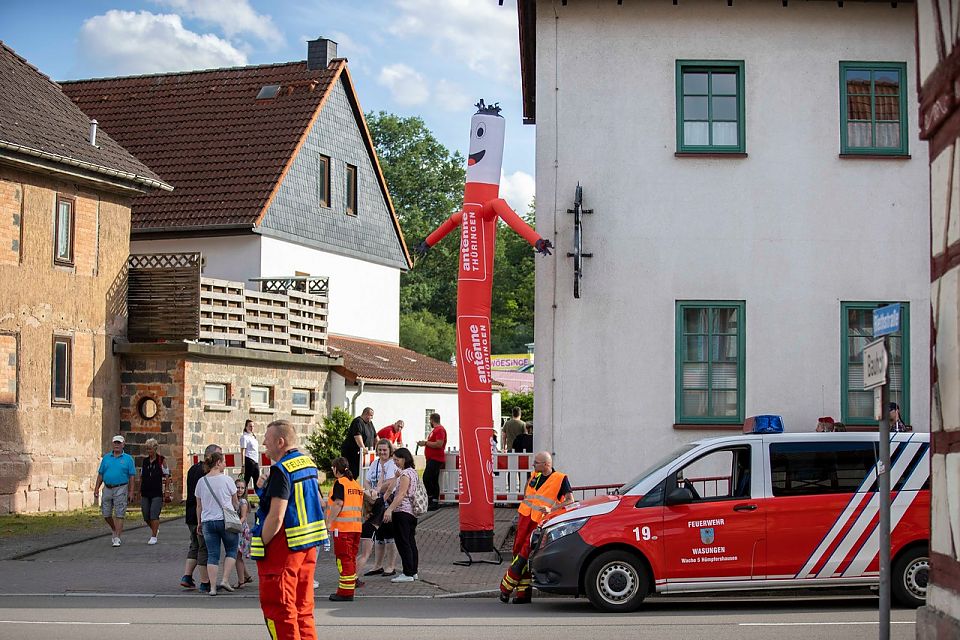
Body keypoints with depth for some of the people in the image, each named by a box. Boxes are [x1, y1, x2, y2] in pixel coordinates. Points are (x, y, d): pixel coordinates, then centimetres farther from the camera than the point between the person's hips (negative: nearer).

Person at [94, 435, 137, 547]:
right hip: (107, 488, 4)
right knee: (106, 514, 9)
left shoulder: (128, 459, 1)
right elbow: (100, 474, 12)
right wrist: (96, 488, 4)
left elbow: (132, 477, -1)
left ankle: (117, 538, -6)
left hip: (121, 489, -4)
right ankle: (115, 530, 33)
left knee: (119, 515, -7)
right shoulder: (106, 458, 10)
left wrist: (131, 492, -7)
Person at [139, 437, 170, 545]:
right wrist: (140, 491, 13)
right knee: (146, 516, 6)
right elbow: (141, 477, 16)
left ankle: (153, 536, -5)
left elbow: (167, 475, 2)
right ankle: (155, 529, 31)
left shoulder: (161, 460, -1)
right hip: (145, 492, 5)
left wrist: (165, 488, -5)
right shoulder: (144, 461, 10)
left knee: (154, 515, -11)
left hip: (157, 493, -5)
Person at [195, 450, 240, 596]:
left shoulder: (201, 482, 4)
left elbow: (199, 506, 10)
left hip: (207, 522, 3)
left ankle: (212, 587, 2)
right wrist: (236, 511, 24)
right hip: (226, 520, -3)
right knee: (231, 550, 13)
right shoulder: (226, 480, -7)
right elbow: (235, 502, 4)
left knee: (212, 555, 6)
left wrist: (199, 523, 19)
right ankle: (225, 580, 0)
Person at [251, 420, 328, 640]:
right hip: (308, 546, 9)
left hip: (283, 547, -9)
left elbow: (276, 517, -23)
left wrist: (260, 545, -14)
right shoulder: (309, 464, 11)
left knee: (278, 609, -1)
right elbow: (317, 505, 19)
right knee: (303, 607, 15)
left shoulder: (281, 470, -17)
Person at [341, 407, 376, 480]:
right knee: (353, 473, -13)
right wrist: (363, 448, -41)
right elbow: (357, 436, -30)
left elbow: (375, 436, 23)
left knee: (356, 474, 5)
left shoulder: (369, 423, 14)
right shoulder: (358, 422, -16)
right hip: (350, 452, -9)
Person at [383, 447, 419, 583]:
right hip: (412, 512, 10)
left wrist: (389, 509, -27)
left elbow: (401, 494, -22)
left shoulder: (405, 473, -13)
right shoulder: (413, 472, 17)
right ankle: (414, 571, 16)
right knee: (411, 542, 12)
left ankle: (408, 573, -8)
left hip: (402, 511, -10)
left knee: (403, 542, -7)